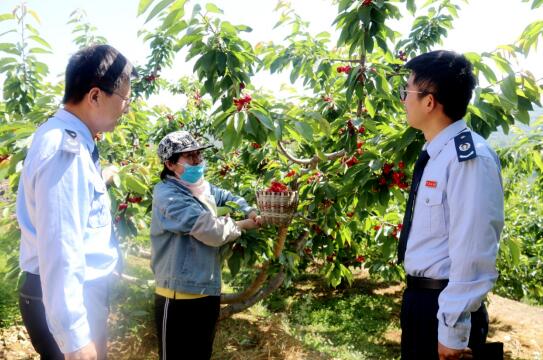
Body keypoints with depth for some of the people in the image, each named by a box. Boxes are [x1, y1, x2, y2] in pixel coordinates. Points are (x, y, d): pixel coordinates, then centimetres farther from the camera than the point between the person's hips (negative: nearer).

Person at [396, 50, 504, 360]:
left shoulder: (469, 159, -22)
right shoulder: (434, 154, 7)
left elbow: (472, 255, -24)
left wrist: (453, 332, -19)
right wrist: (417, 299, 14)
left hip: (445, 306, -8)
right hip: (419, 298, 9)